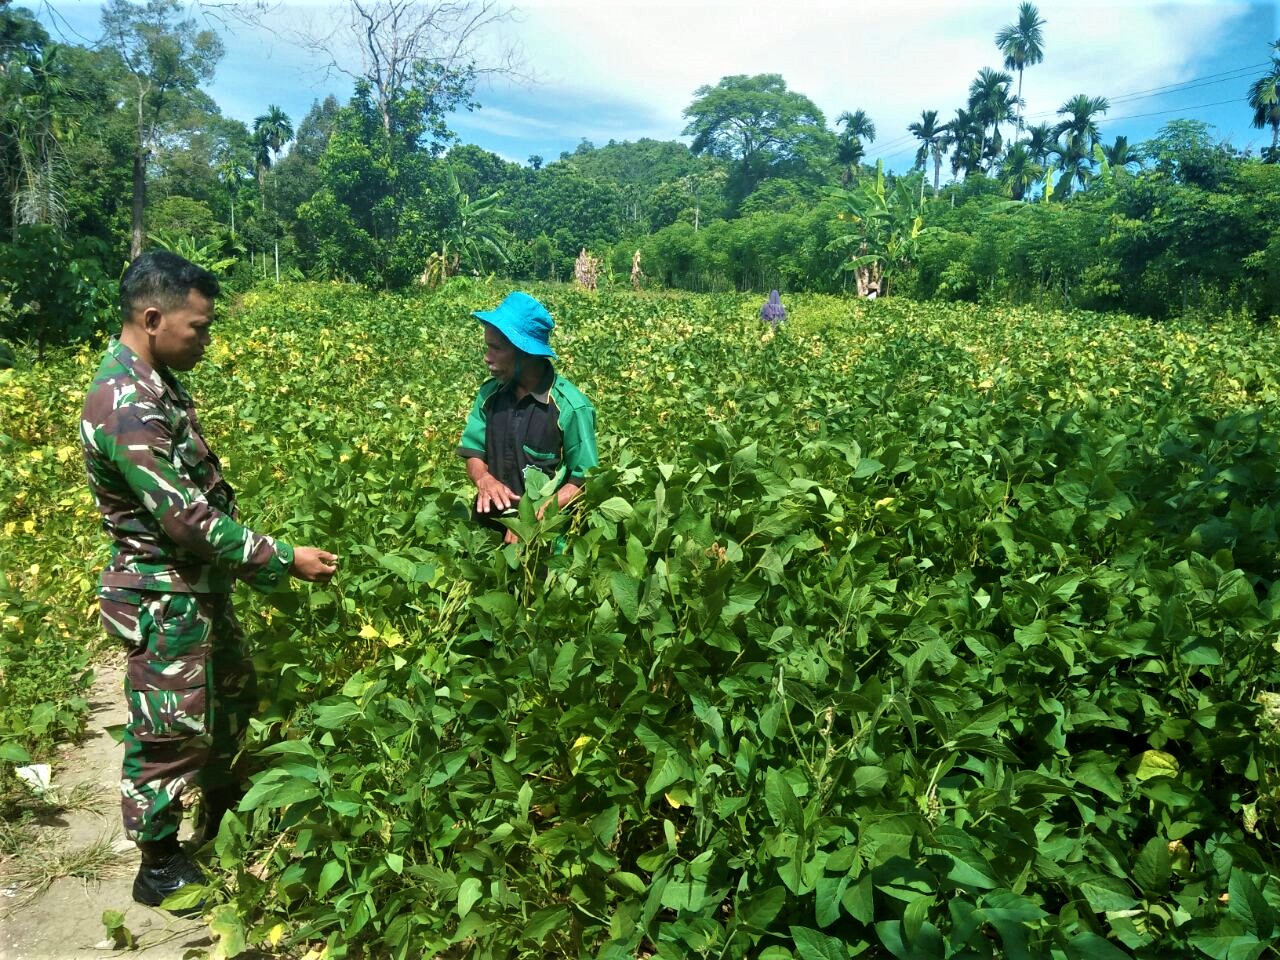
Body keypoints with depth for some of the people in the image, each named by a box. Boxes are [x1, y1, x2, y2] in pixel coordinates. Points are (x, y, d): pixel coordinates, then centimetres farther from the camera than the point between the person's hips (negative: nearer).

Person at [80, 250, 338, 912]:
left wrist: (256, 556, 15)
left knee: (234, 692, 24)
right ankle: (159, 867, 27)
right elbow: (186, 518, -28)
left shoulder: (155, 381, 4)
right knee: (169, 732, 6)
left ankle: (220, 804, 47)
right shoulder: (125, 407, -27)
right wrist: (283, 561, -23)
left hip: (199, 585, 10)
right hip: (162, 600, -10)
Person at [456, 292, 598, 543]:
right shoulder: (490, 393, 1)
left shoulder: (570, 407, -14)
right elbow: (474, 454, 7)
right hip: (489, 524, 4)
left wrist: (536, 517, -21)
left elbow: (583, 481, -10)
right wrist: (484, 479, -15)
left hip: (544, 531, -3)